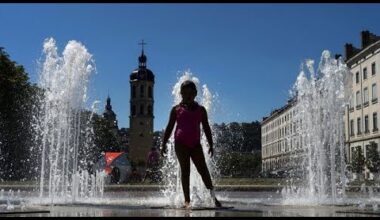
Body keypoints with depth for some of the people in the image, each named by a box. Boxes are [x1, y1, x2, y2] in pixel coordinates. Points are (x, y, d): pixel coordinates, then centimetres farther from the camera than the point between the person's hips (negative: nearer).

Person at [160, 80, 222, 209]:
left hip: (195, 144, 2)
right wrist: (163, 144, 1)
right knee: (185, 170, -4)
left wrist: (211, 145, 6)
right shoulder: (176, 109, 7)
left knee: (203, 169, -4)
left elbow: (206, 128, 13)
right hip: (181, 143, -1)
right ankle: (187, 200, -3)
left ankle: (213, 197, -2)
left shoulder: (201, 110, 12)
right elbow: (169, 127, 8)